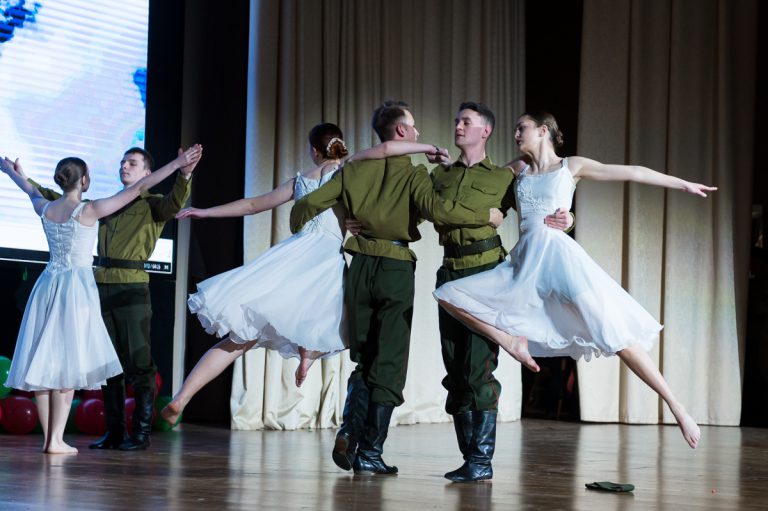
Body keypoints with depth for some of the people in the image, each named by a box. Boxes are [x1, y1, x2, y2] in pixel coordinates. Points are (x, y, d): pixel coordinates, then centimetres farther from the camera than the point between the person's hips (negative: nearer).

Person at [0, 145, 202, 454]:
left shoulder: (45, 209, 5)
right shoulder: (88, 210, -10)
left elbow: (33, 193, 29)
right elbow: (138, 189, -10)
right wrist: (176, 164, -8)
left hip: (47, 286, 6)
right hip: (77, 286, -6)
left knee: (44, 362, 7)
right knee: (67, 363, -5)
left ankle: (49, 437, 9)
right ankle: (56, 440, -7)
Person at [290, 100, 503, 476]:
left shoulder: (355, 169, 8)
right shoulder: (412, 173, -4)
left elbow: (307, 204, 5)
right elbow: (435, 209, -22)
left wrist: (299, 235, 24)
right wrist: (487, 215, -11)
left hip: (360, 265, 4)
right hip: (396, 268, -4)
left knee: (363, 359, 17)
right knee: (389, 364, 2)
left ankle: (350, 433, 0)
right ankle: (370, 453, 1)